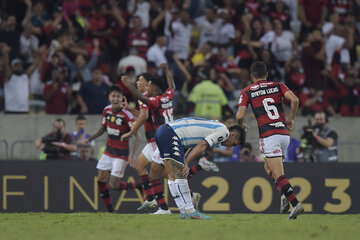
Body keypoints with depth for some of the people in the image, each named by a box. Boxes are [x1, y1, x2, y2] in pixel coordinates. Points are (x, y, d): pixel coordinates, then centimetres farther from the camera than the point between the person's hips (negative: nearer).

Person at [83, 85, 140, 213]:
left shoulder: (126, 115, -20)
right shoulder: (107, 110, 0)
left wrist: (132, 154, -27)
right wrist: (89, 139, 11)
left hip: (121, 154, -7)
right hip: (108, 150, 7)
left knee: (113, 185, -9)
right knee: (101, 180, 3)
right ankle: (110, 209, 15)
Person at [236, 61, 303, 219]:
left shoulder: (247, 92, 7)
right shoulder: (278, 86, 13)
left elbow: (239, 116, -3)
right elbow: (294, 100, -4)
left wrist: (242, 126, 19)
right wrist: (291, 118, 11)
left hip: (268, 136, -4)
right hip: (284, 132, 4)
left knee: (278, 175, -8)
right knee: (269, 168, 24)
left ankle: (295, 203, -26)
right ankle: (285, 196, 3)